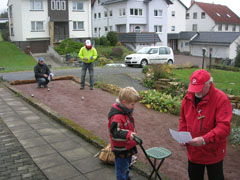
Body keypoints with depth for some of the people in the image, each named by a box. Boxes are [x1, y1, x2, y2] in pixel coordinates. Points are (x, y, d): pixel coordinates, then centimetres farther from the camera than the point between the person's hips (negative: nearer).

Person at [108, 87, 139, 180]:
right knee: (122, 167, 8)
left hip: (128, 146, 10)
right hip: (121, 149, -10)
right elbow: (115, 132, -34)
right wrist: (128, 134, -46)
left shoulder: (127, 111, 1)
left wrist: (133, 135, 22)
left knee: (127, 164, 29)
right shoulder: (116, 116, -31)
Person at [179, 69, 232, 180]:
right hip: (193, 152, 5)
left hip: (213, 154, -4)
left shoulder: (221, 99, -20)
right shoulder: (188, 98, -2)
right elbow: (183, 120, 10)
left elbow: (224, 127, -26)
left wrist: (204, 140, -36)